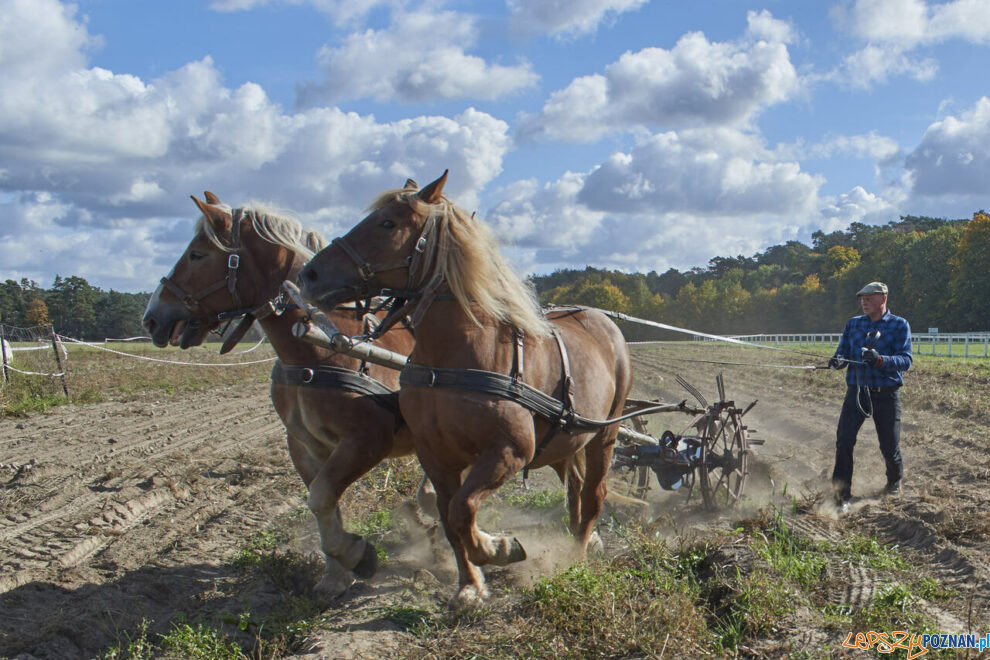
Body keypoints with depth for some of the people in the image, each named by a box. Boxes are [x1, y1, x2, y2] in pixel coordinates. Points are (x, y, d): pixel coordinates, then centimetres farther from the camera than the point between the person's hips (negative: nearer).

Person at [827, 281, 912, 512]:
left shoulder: (899, 325, -2)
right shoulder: (853, 324, 9)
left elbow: (906, 361, -11)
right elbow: (842, 353, 8)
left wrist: (880, 360, -30)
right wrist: (837, 361, -17)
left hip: (886, 395, -2)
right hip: (856, 391, 2)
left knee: (889, 445, 7)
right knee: (844, 441, -11)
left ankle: (894, 481, 37)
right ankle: (842, 494, -4)